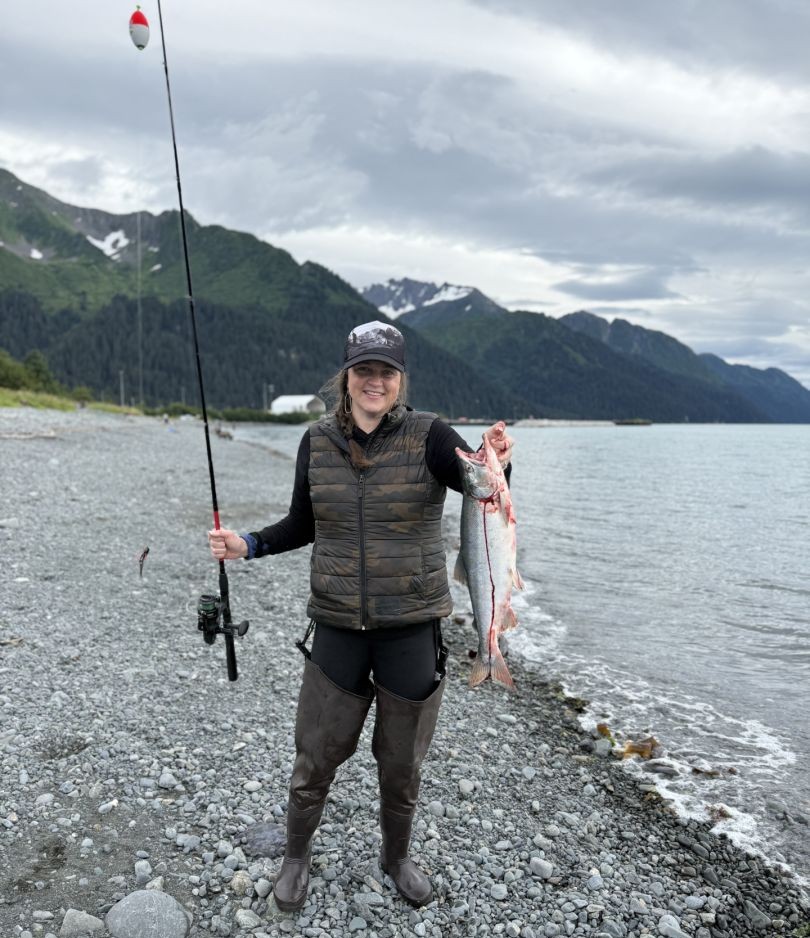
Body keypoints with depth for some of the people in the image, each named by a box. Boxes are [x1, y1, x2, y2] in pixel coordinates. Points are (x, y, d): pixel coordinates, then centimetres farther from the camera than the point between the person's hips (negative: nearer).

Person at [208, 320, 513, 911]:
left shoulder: (428, 436, -9)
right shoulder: (317, 442, -1)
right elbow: (302, 526, 10)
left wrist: (496, 462, -44)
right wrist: (248, 545, -5)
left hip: (413, 625, -1)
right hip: (337, 626, 2)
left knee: (402, 762, 15)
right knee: (316, 756, 10)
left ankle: (397, 857, 43)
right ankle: (297, 856, 39)